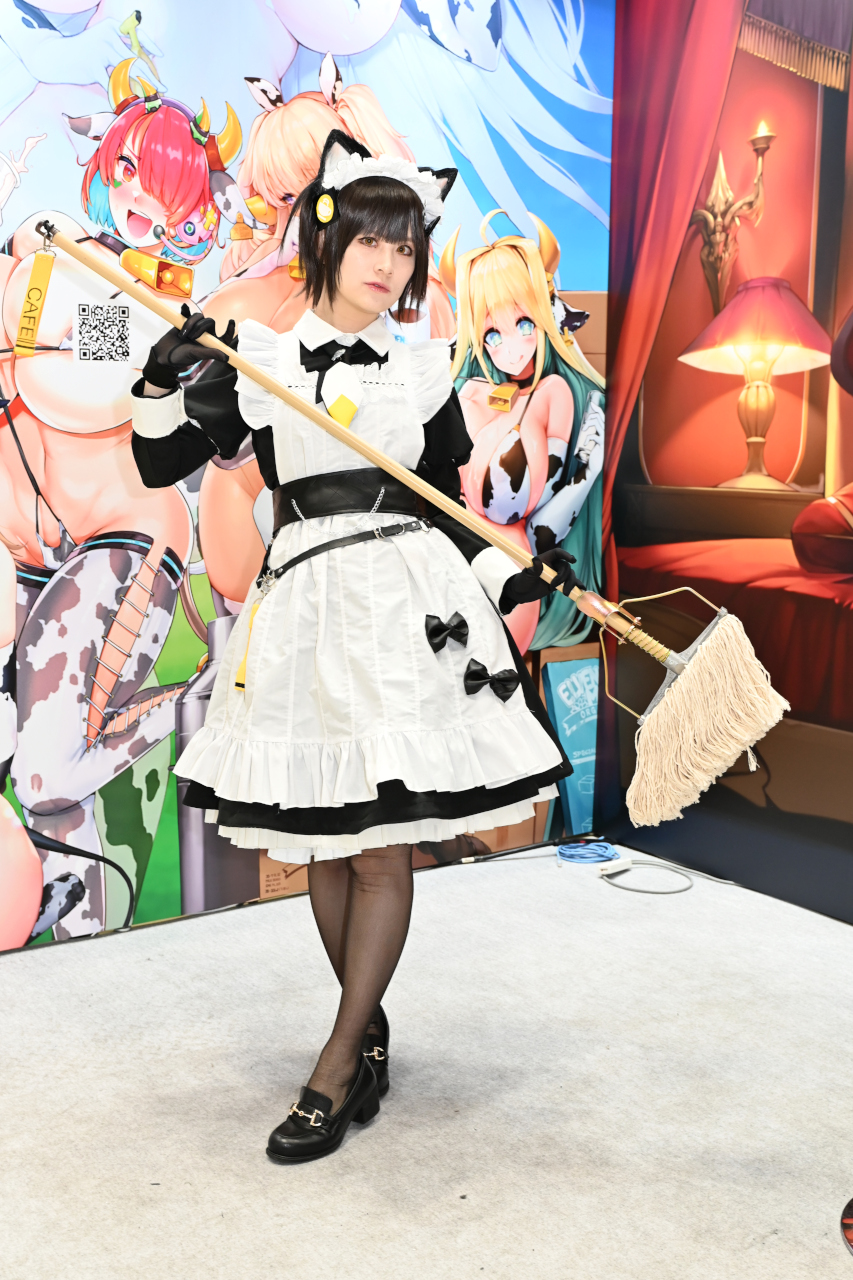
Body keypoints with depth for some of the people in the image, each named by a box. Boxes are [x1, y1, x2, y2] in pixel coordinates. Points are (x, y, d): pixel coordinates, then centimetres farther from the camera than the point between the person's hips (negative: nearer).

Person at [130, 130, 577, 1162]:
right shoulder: (252, 356, 7)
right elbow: (158, 465, 7)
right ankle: (369, 1028, 30)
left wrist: (509, 581, -2)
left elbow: (445, 508, 13)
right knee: (322, 843, 9)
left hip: (409, 602, 0)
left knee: (384, 844, -3)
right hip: (305, 605, 1)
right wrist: (161, 382, -10)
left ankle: (336, 1067, 9)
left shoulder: (425, 370, 10)